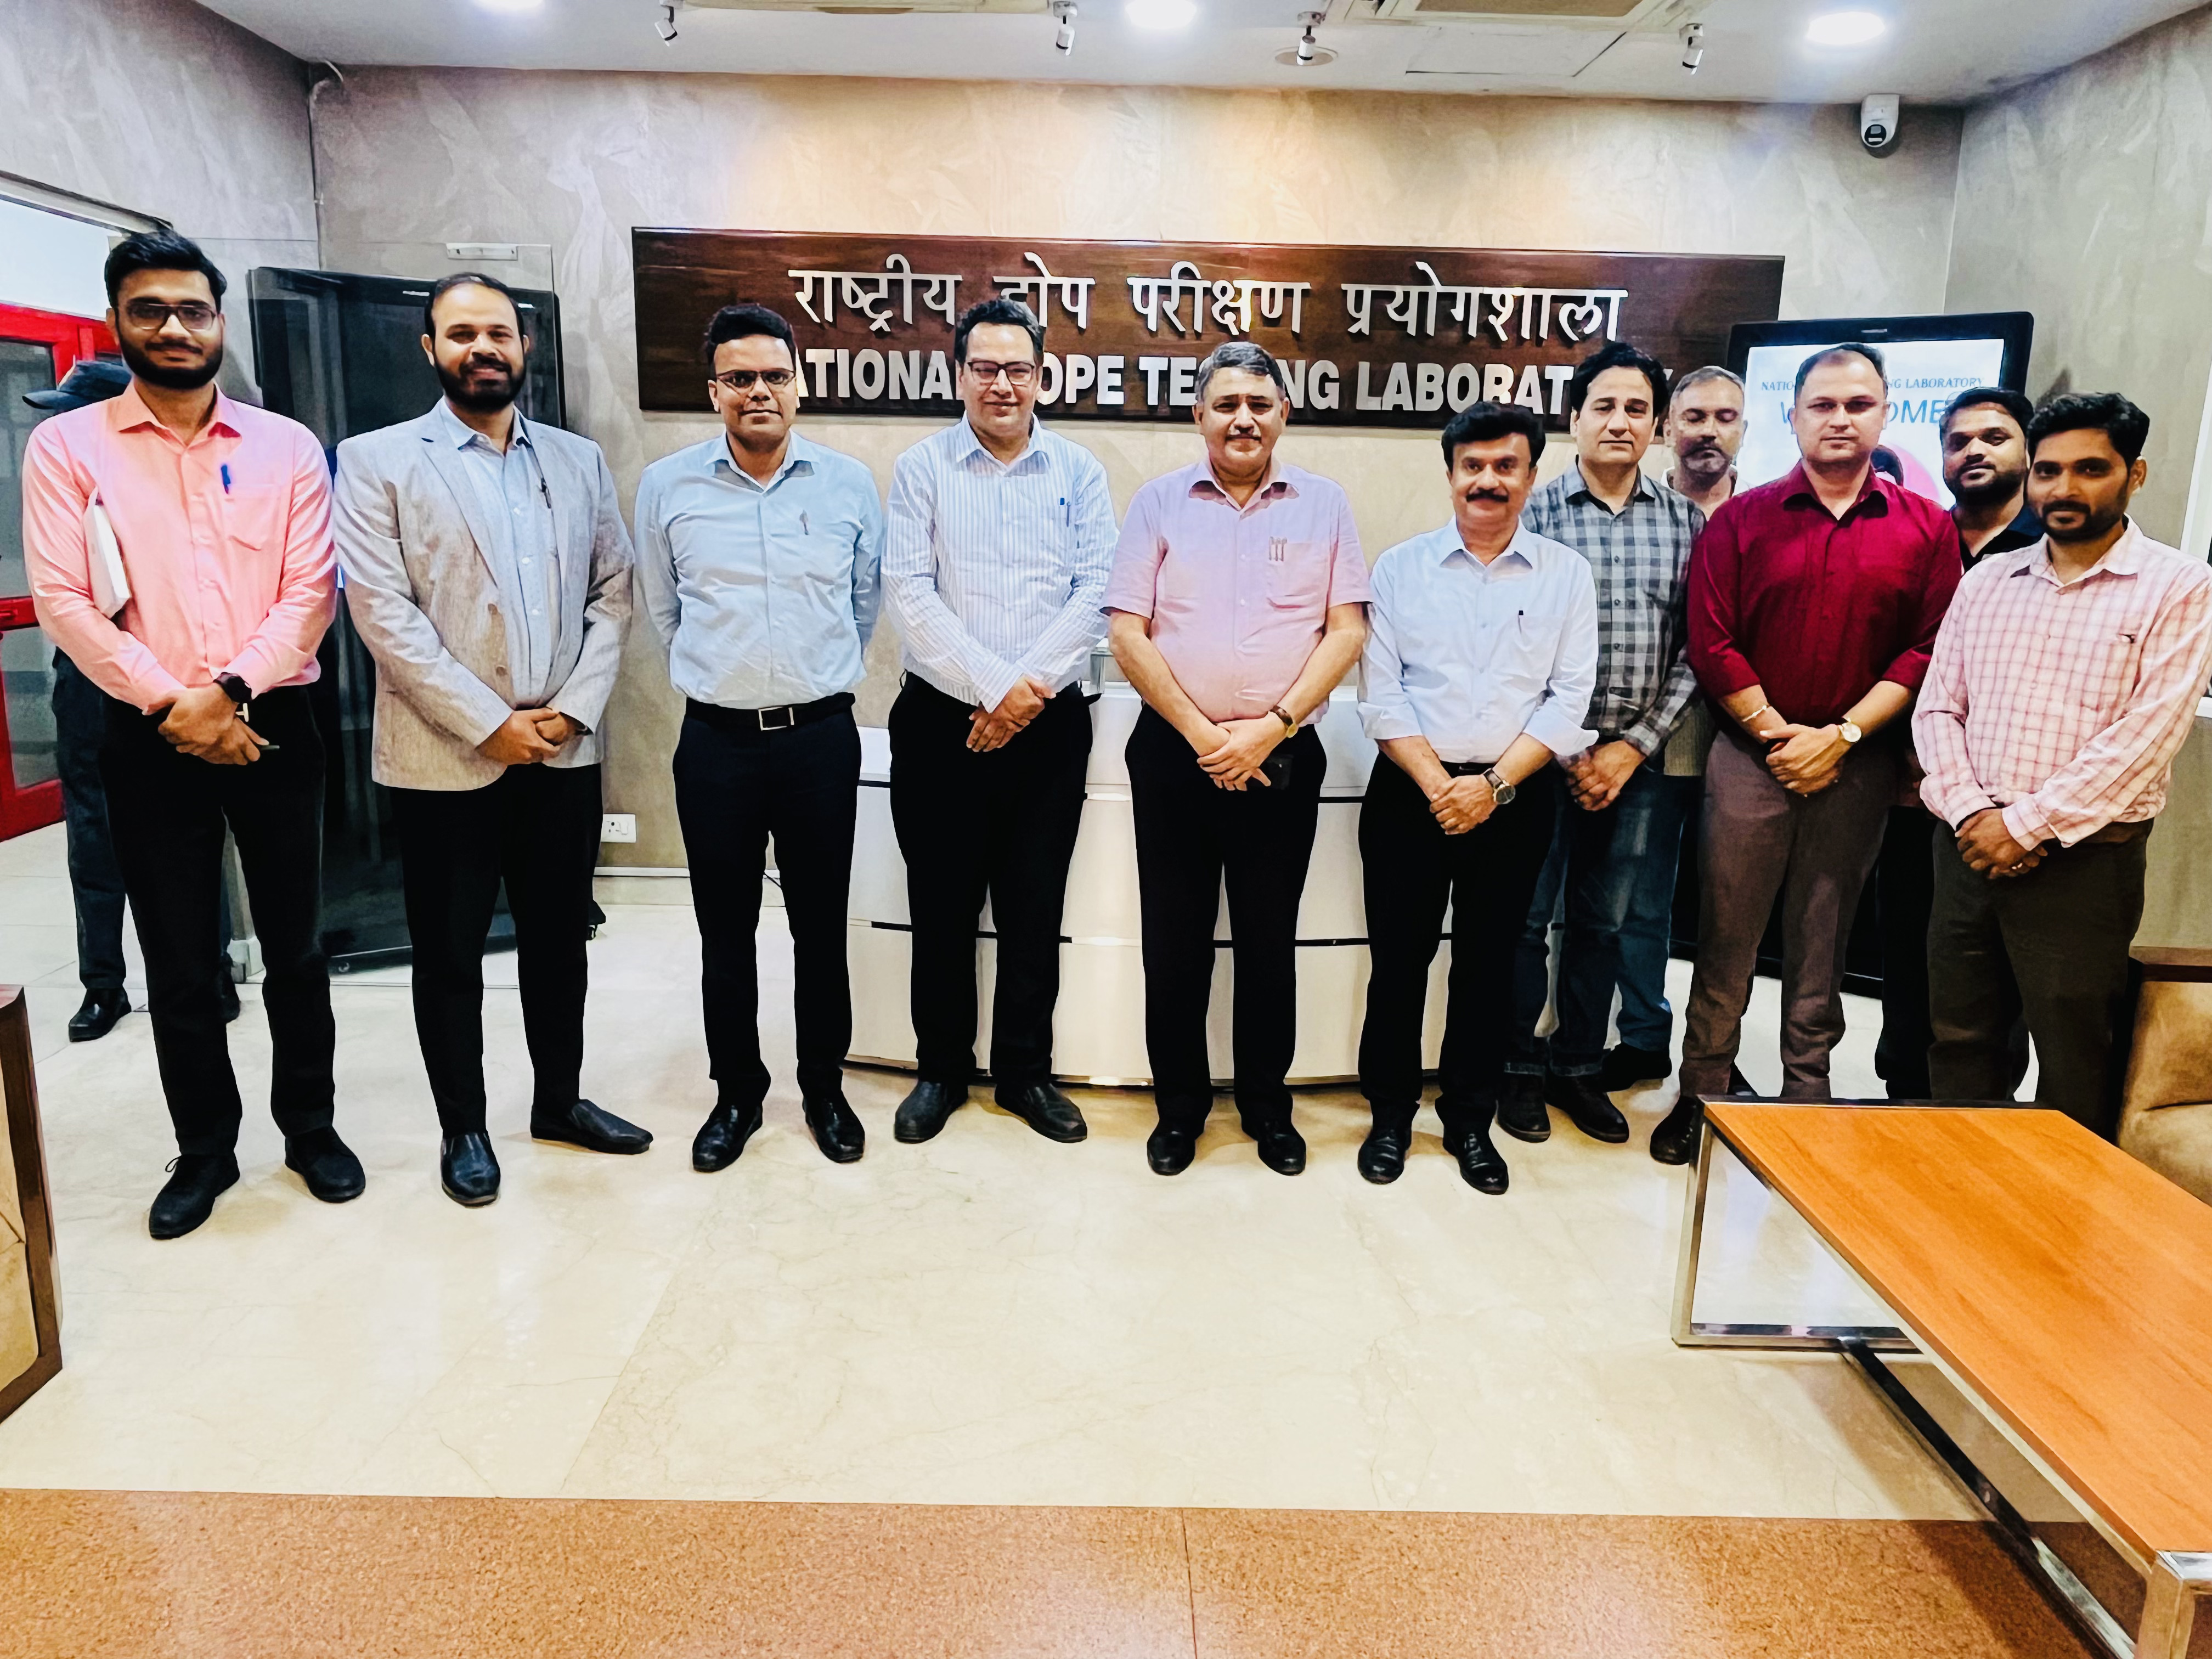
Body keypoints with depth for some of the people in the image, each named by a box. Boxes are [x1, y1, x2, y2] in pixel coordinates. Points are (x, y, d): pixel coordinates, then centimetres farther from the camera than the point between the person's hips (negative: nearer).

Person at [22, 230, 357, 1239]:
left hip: (271, 726, 1)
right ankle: (204, 1151, 24)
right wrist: (173, 705, -14)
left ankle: (310, 1128, 26)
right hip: (149, 740, 0)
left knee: (295, 946, 10)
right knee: (178, 962, 8)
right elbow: (62, 601, -6)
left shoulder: (285, 446, 4)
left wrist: (229, 692, -15)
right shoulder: (66, 448, 1)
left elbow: (310, 591, -3)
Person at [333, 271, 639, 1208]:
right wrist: (488, 724, -14)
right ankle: (462, 1128, 25)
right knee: (449, 955, 9)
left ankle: (559, 1099, 32)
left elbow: (612, 592, 6)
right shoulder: (377, 461, -1)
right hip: (445, 758, -3)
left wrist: (573, 708, -7)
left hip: (562, 749, 3)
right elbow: (383, 611, -10)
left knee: (559, 939, 14)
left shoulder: (578, 460, 9)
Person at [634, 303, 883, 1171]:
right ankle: (736, 1092, 27)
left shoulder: (849, 483, 1)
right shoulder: (666, 486, 0)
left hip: (821, 736, 0)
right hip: (717, 741, 0)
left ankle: (825, 1088, 26)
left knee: (821, 926, 9)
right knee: (725, 931, 10)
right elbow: (662, 609, 13)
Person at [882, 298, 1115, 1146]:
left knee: (1035, 906, 8)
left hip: (1049, 723, 1)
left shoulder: (1079, 472, 6)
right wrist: (991, 688, -14)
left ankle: (1025, 1071, 23)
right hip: (940, 718, -1)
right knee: (941, 903, 7)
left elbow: (1095, 592, -3)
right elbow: (910, 592, -7)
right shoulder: (922, 467, 2)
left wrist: (1028, 689, -13)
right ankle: (941, 1068, 24)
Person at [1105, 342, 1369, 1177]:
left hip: (1282, 754, 0)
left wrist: (1270, 728, -11)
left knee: (1270, 938, 10)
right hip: (1174, 751, 0)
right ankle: (1179, 1104, 24)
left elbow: (1347, 631, -1)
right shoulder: (1160, 502, 4)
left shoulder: (1322, 504, 5)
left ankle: (1267, 1104, 27)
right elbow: (1128, 634, -2)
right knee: (1174, 939, 8)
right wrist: (1202, 734, -10)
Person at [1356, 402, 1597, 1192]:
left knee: (1489, 964, 9)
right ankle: (1390, 1114, 22)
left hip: (1513, 799, 1)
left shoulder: (1566, 574, 4)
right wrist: (1438, 785, -12)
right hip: (1410, 794, 0)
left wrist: (1493, 785, -12)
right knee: (1399, 958, 5)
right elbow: (1381, 694, -2)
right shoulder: (1401, 567, 3)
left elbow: (1569, 701, -2)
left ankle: (1470, 1120, 25)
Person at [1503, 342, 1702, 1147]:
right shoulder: (1536, 512, -3)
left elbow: (1694, 649, 3)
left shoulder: (1687, 523, 4)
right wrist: (1568, 752, -9)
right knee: (1526, 915, 5)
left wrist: (1635, 746, -7)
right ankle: (1520, 1066, 21)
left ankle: (1579, 1065, 28)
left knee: (1603, 922, 13)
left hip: (1636, 759, 3)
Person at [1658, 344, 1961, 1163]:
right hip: (1750, 753, -1)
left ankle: (1807, 1101, 22)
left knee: (1823, 945, 10)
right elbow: (1710, 643, -3)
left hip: (1859, 763, 1)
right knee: (1725, 939, 3)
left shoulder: (1926, 527, 5)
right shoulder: (1742, 519, 3)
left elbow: (1930, 650, 0)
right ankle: (1701, 1096, 14)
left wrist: (1841, 736, -10)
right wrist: (1777, 730, -9)